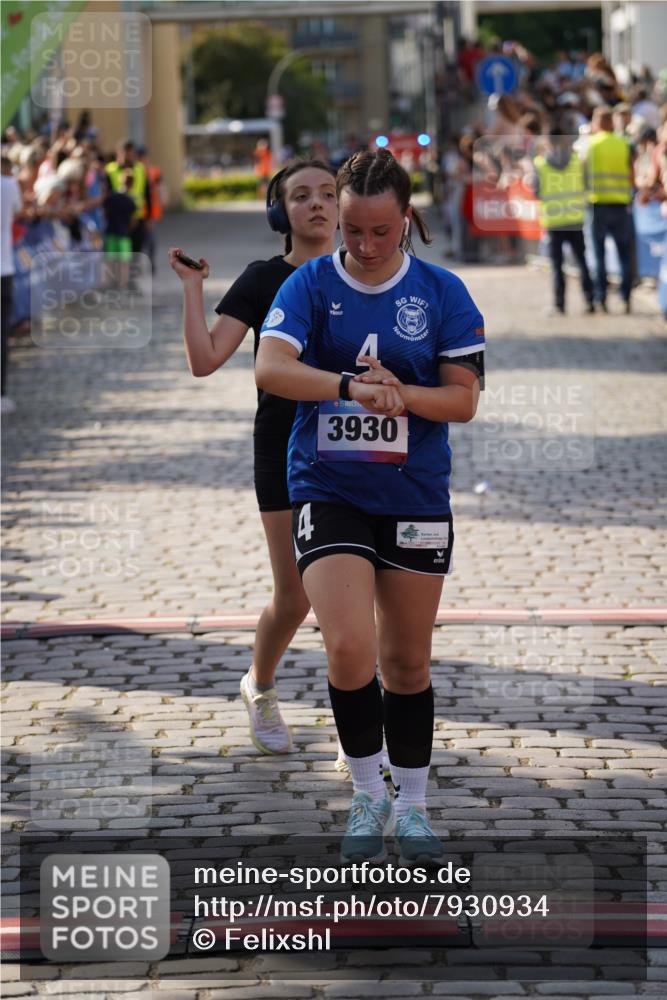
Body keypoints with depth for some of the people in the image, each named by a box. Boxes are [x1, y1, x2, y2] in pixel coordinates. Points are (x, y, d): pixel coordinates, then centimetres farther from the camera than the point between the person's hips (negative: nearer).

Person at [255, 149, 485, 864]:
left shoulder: (441, 292, 1)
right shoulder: (311, 284, -3)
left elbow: (464, 399, -1)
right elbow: (269, 369, -19)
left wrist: (401, 394, -20)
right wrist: (351, 386, -35)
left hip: (415, 496, 2)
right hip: (327, 490, -2)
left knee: (408, 662, 9)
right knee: (350, 648, -17)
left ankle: (411, 805, 26)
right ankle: (367, 795, 4)